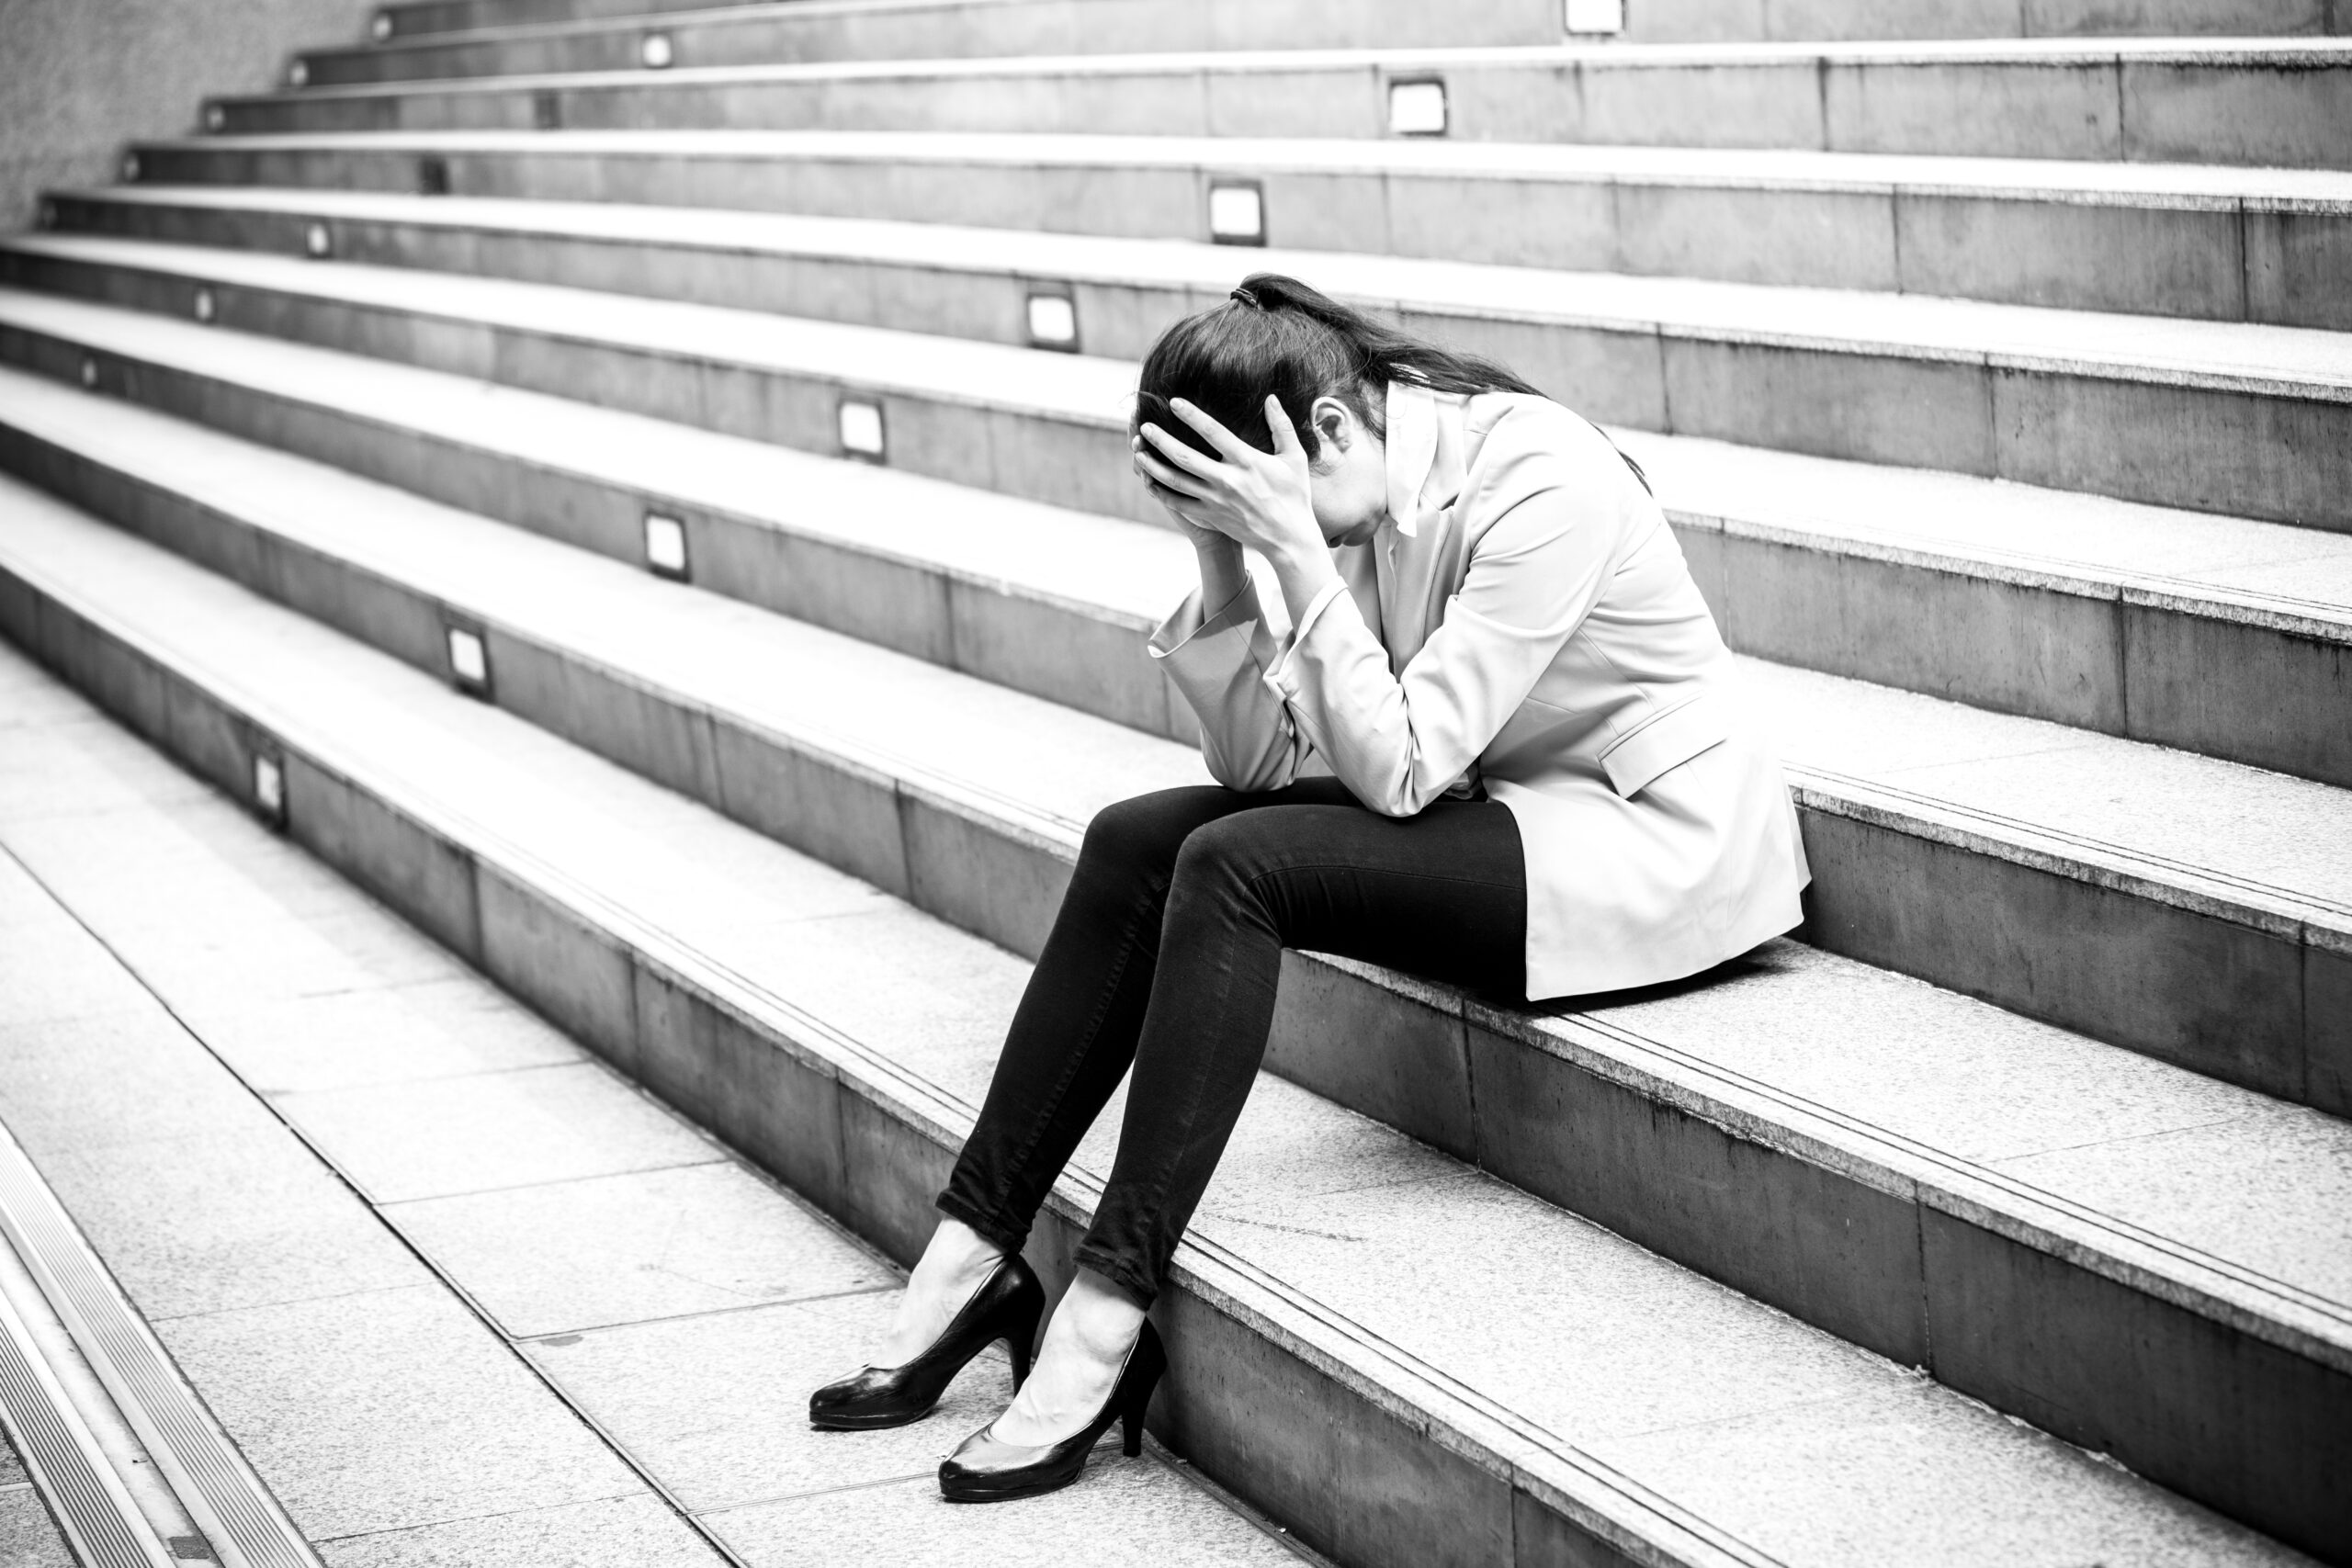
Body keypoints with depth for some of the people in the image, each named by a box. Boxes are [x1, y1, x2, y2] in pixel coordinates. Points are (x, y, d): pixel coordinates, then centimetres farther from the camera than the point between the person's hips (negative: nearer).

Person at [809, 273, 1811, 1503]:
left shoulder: (1536, 489, -24)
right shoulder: (1365, 500, -1)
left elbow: (1396, 769, -26)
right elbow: (1263, 760, 0)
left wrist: (1294, 547, -29)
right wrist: (1222, 560, -14)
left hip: (1651, 849, -8)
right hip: (1491, 802, 8)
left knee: (1235, 868, -24)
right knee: (1134, 843, -8)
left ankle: (1109, 1316, -21)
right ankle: (976, 1253, -4)